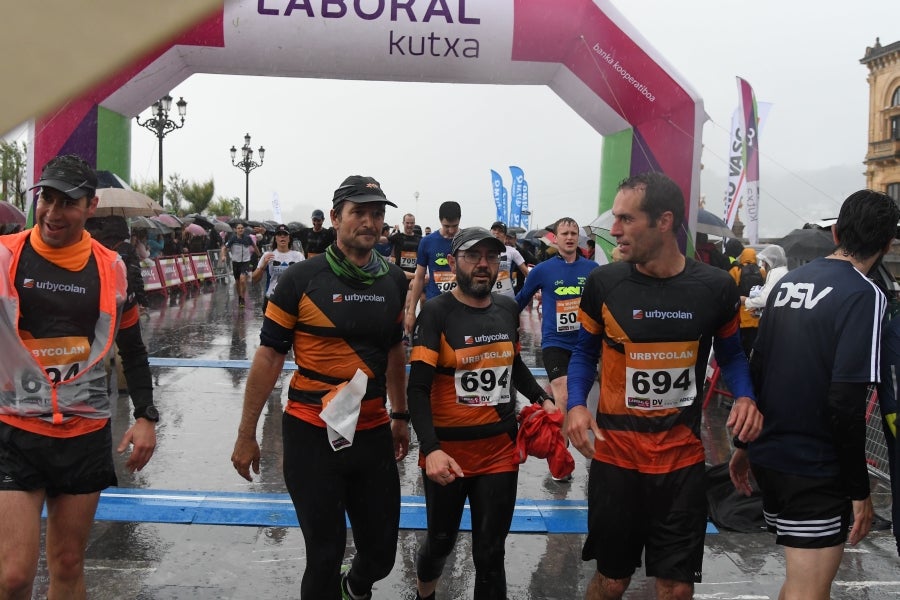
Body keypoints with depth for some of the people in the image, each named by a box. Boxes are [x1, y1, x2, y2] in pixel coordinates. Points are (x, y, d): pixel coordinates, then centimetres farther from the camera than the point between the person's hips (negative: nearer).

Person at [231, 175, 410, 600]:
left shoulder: (393, 281, 4)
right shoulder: (301, 279, -9)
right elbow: (269, 357, -6)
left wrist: (400, 416, 19)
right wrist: (246, 433, -5)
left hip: (373, 433, 4)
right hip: (311, 433, -4)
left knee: (381, 553, 13)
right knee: (325, 553, 5)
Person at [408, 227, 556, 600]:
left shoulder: (508, 310, 4)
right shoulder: (437, 313, -12)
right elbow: (417, 390, -18)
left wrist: (542, 399, 3)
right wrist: (430, 449, -30)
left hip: (500, 450, 3)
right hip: (448, 450, -3)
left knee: (490, 554, 8)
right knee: (441, 542, 16)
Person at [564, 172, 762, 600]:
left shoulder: (715, 288, -6)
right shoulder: (603, 283, -7)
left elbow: (730, 353, 10)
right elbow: (585, 351, 7)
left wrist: (745, 396, -9)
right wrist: (576, 404, -11)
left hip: (682, 459, 0)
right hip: (615, 456, 0)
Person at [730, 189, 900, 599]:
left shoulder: (788, 282, 7)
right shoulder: (864, 295, -14)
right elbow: (846, 402, -21)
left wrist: (746, 445, 21)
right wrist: (860, 489, -12)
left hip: (768, 456, 7)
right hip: (816, 470, -7)